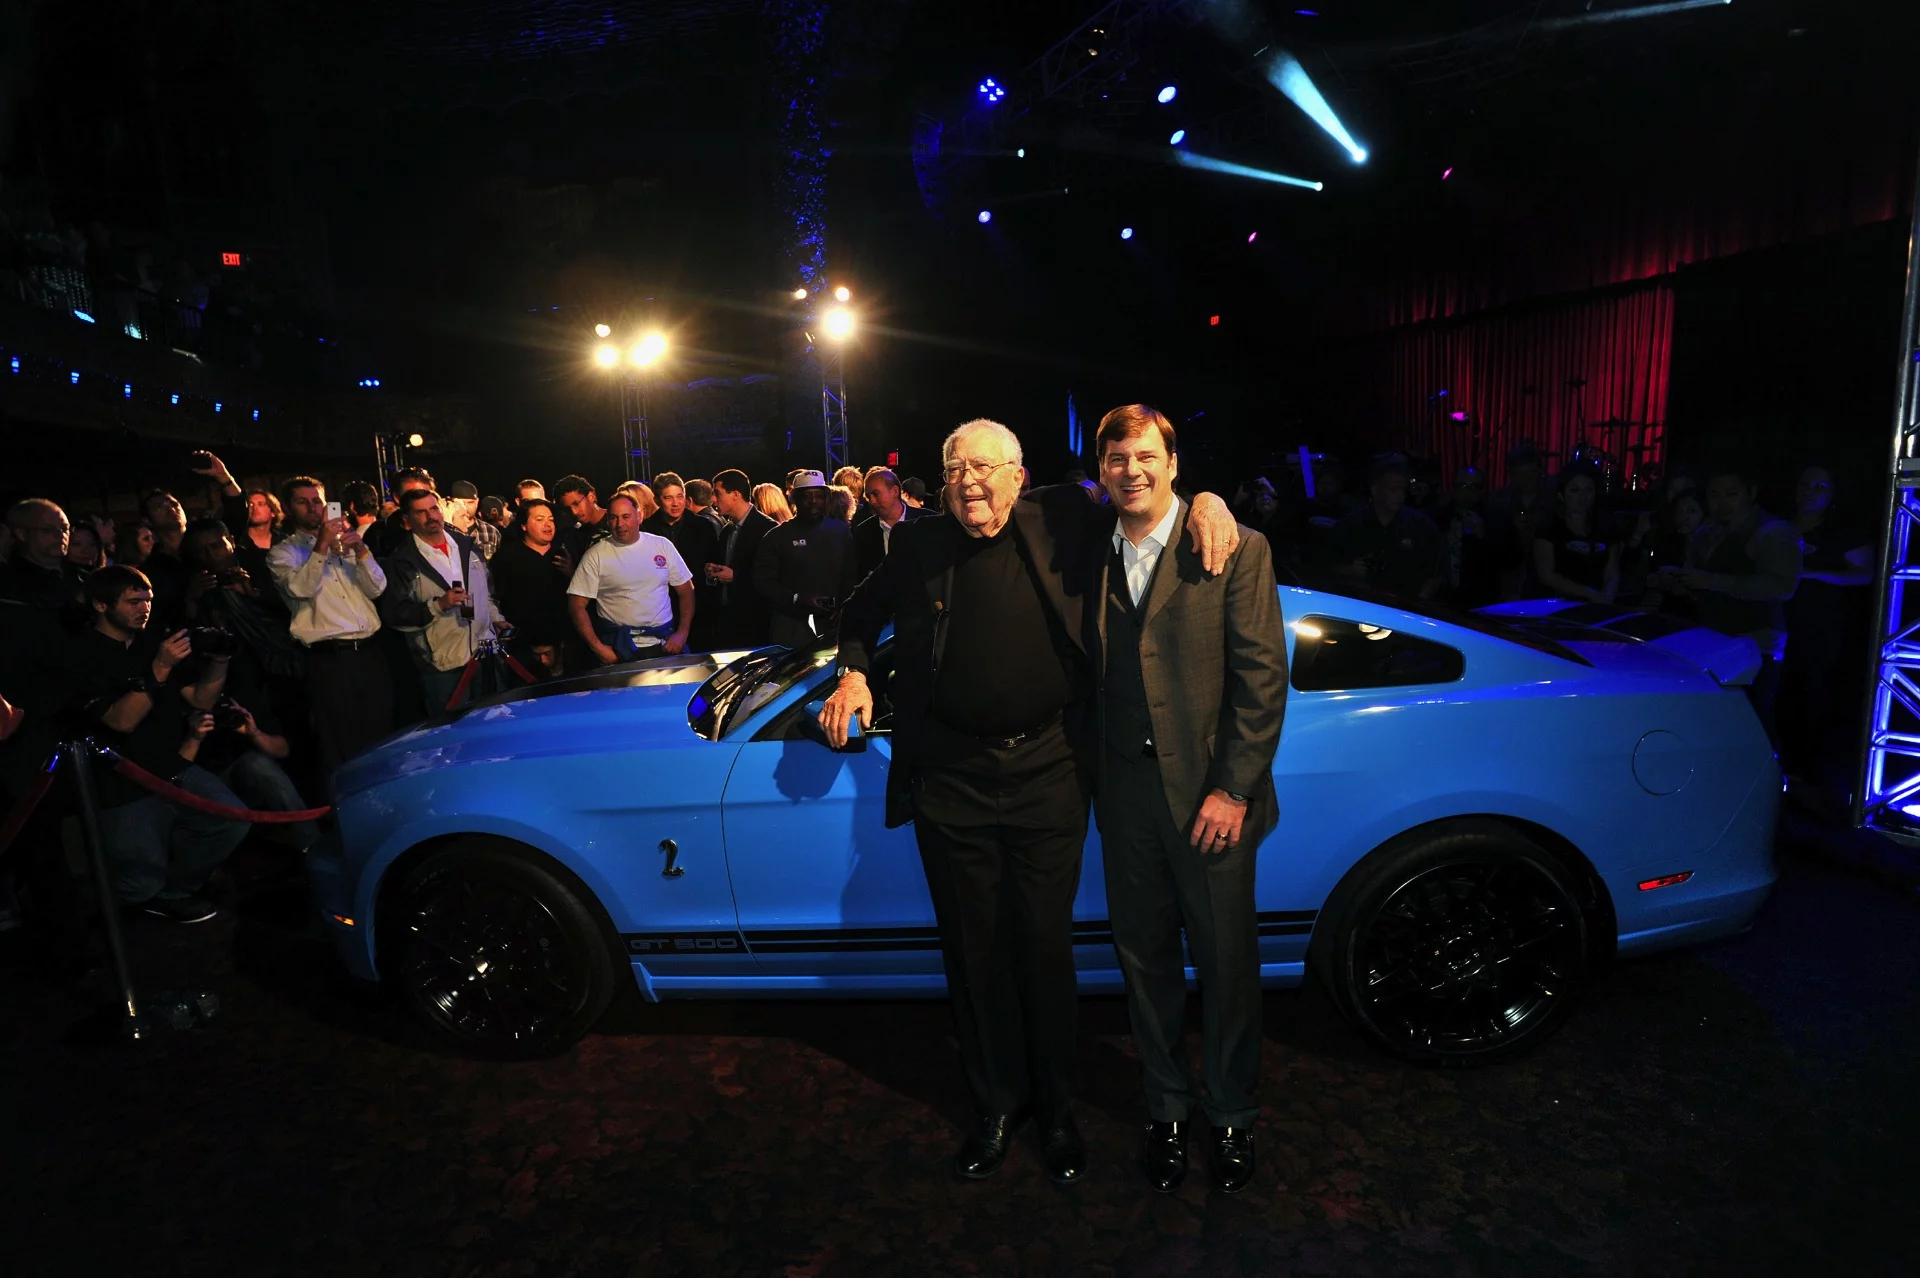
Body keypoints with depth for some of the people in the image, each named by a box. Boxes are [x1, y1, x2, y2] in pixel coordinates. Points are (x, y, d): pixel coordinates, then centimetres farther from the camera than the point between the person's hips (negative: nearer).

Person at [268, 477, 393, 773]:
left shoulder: (345, 542, 16)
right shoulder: (282, 553, 4)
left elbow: (376, 588, 5)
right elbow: (301, 588, -16)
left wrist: (361, 551, -9)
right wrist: (322, 546, -20)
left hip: (369, 653, 4)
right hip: (330, 661, -4)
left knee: (382, 742, 12)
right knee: (341, 749, 2)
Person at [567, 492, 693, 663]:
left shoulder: (662, 545, 5)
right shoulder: (595, 555, -1)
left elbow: (686, 591, 8)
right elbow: (577, 606, -3)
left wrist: (682, 633, -3)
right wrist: (597, 647, -12)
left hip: (664, 642, 2)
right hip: (619, 648, -2)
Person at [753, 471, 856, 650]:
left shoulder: (841, 531, 10)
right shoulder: (776, 537, 3)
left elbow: (850, 577, 12)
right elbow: (763, 581, -2)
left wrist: (843, 606, -5)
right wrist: (798, 599, -15)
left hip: (832, 628, 2)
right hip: (790, 630, -2)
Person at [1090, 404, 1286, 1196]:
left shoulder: (1236, 549, -6)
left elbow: (1263, 677, -9)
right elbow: (1091, 676, 8)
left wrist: (1232, 789, -13)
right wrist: (1094, 779, -1)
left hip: (1209, 794, -3)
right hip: (1125, 795, 4)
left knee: (1227, 961, 10)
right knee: (1144, 958, 15)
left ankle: (1231, 1114, 34)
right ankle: (1166, 1106, 36)